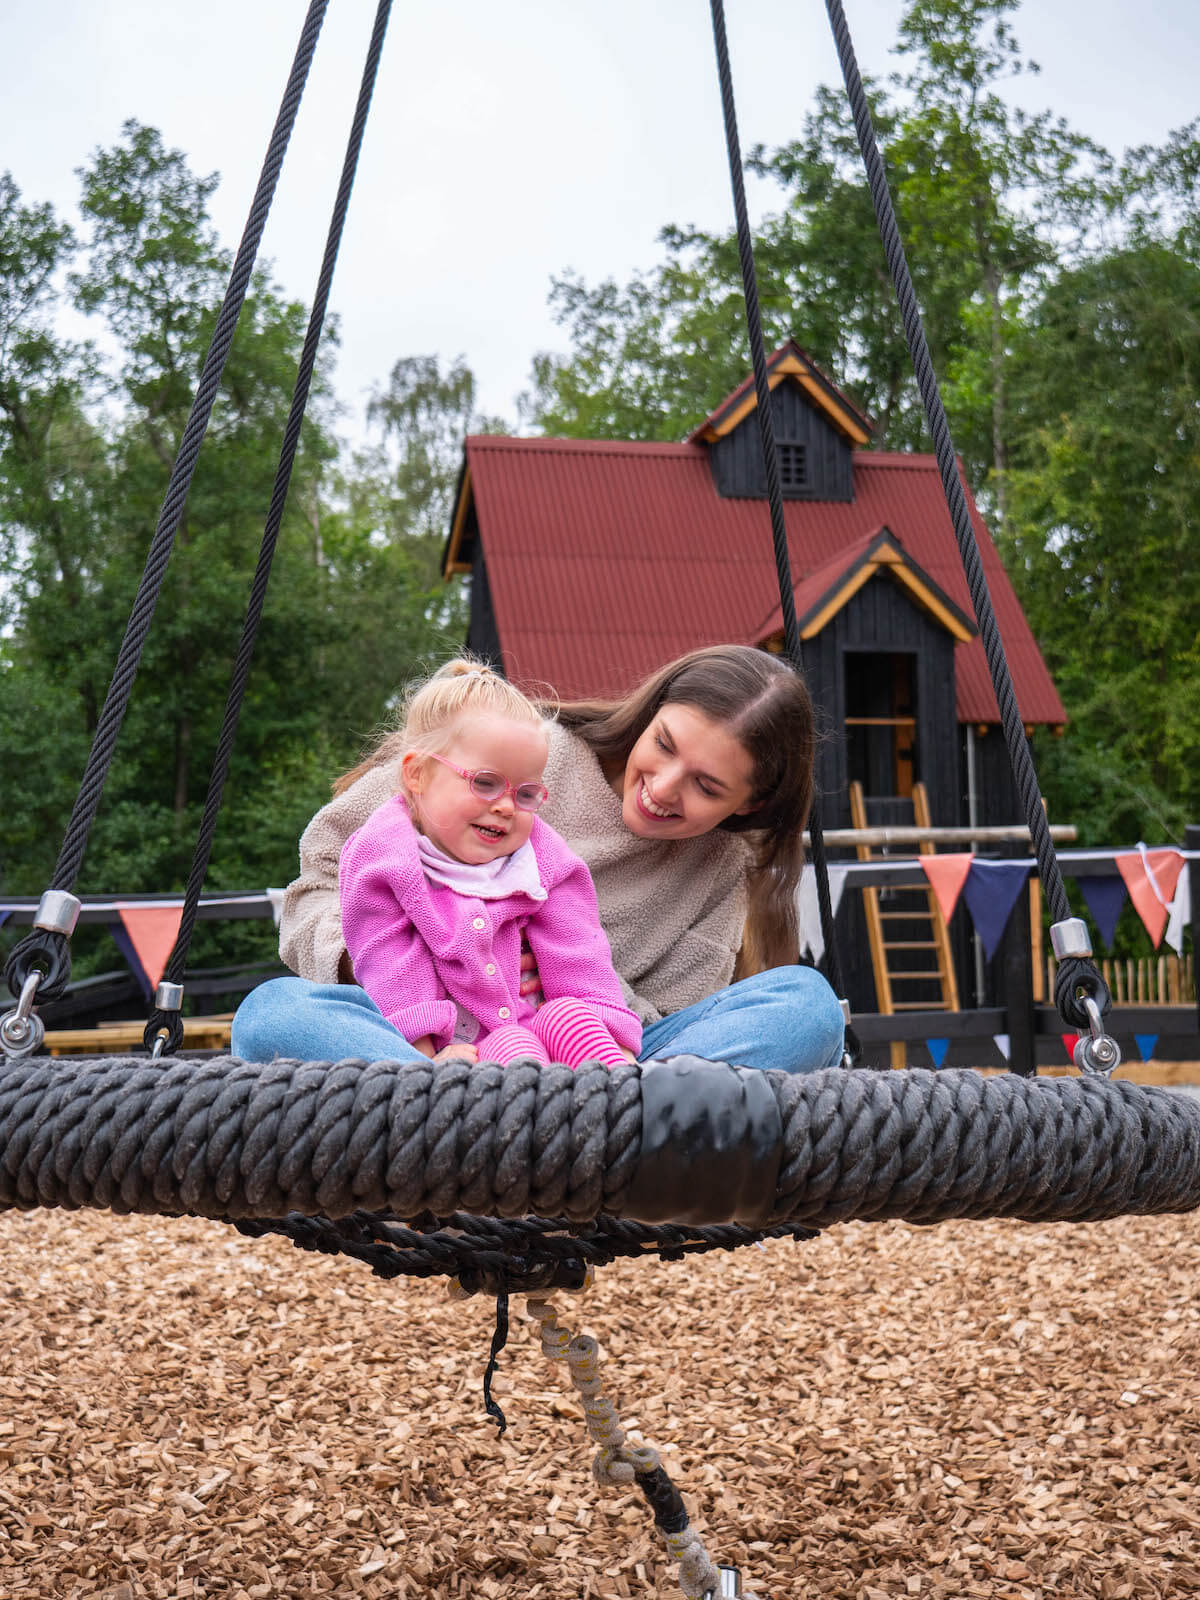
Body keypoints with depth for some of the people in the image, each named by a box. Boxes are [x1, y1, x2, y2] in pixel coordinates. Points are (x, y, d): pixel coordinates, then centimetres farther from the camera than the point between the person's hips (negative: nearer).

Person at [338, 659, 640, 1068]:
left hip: (531, 1023, 4)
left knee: (569, 1012, -26)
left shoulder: (541, 859, 9)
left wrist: (616, 1046, -11)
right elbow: (391, 973, -10)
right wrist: (426, 1060, -20)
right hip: (447, 1049, -4)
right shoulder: (382, 859, -3)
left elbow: (578, 959, 2)